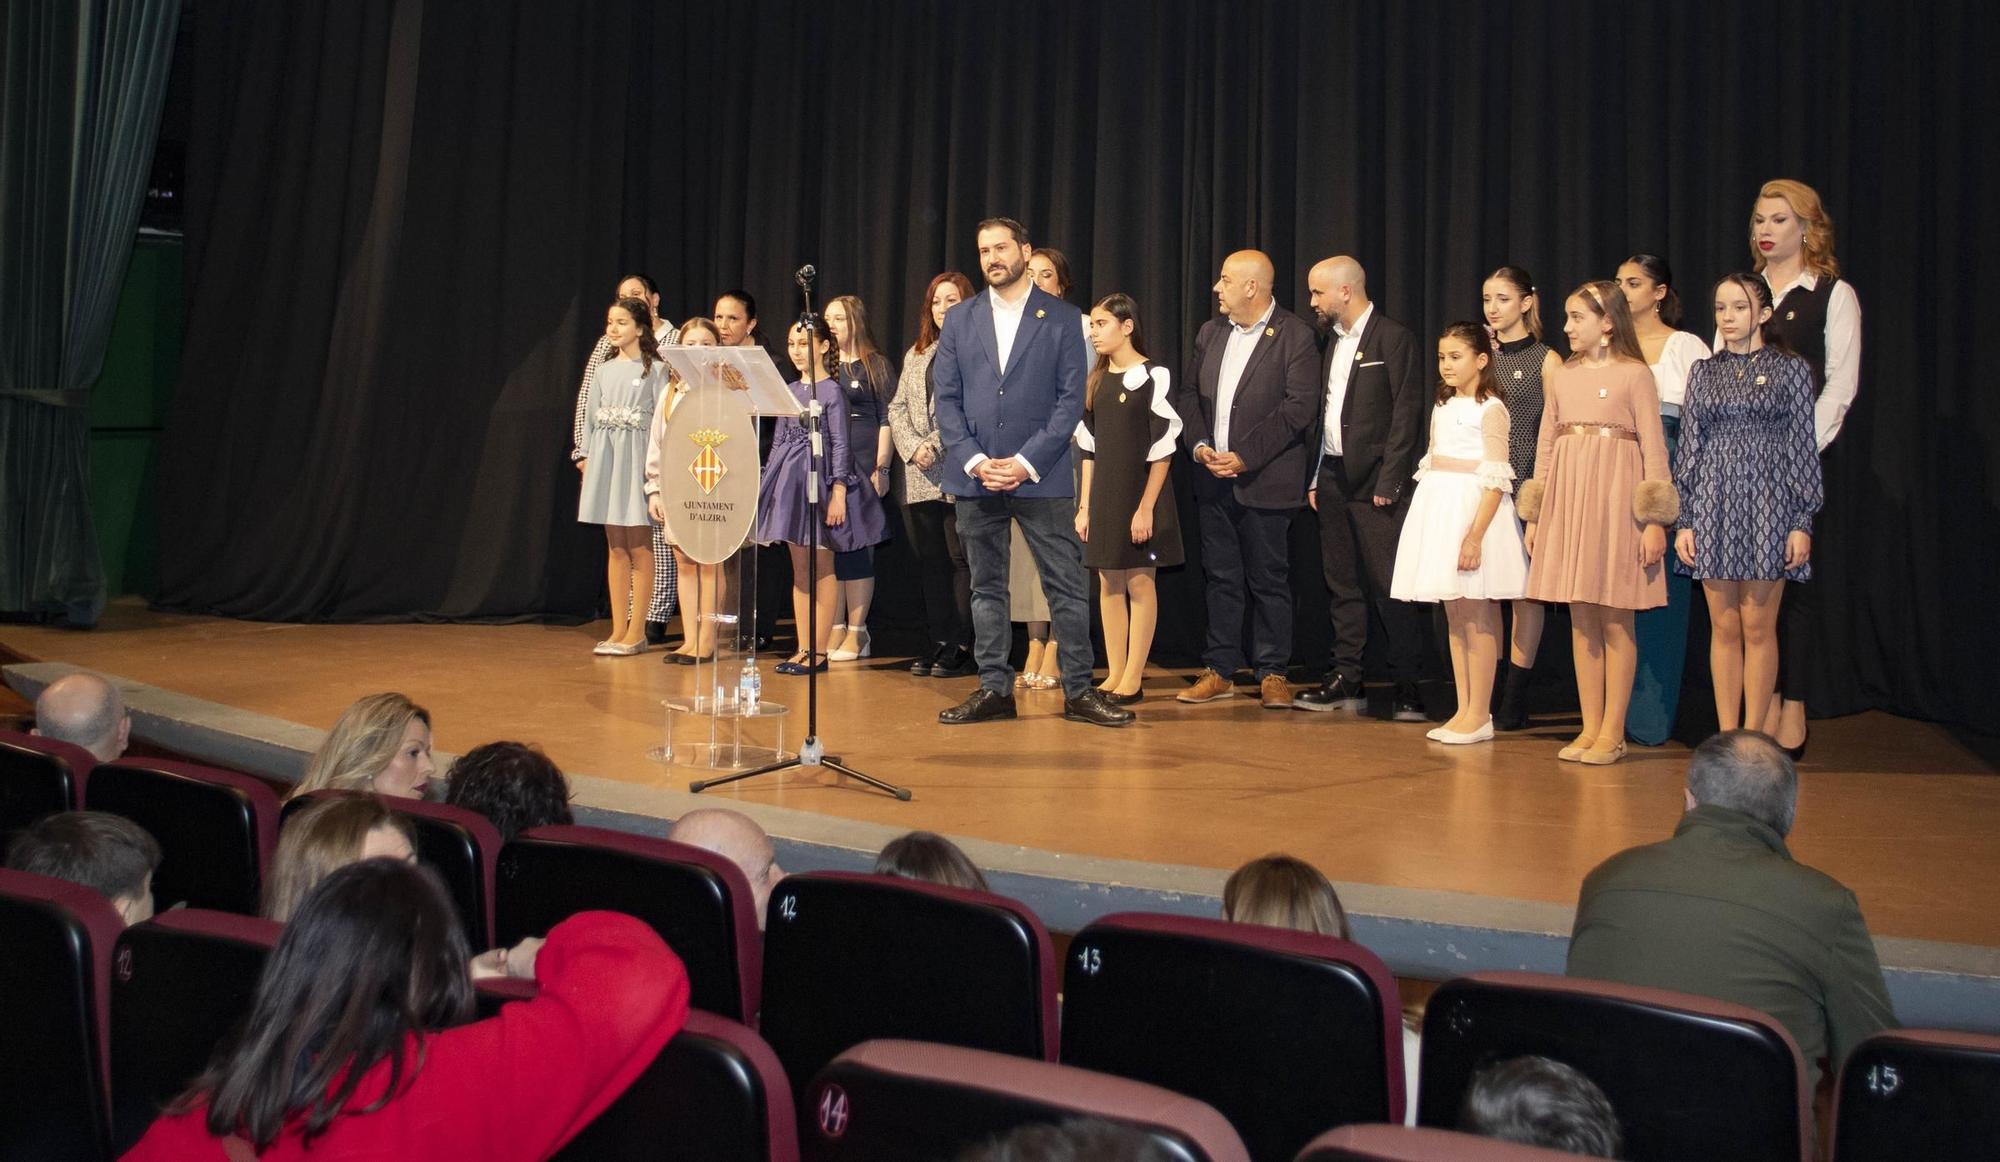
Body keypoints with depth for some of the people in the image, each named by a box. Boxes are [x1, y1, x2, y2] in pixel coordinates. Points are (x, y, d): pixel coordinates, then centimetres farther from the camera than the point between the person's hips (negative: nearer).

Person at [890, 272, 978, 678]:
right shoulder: (916, 355, 19)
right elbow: (897, 408, 14)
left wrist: (936, 445, -15)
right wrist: (913, 447, -4)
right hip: (921, 478, 6)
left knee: (962, 560, -4)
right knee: (931, 562, 8)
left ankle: (962, 648, 1)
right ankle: (940, 642, 15)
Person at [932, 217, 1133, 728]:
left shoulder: (1062, 318, 2)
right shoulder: (959, 319, 10)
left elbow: (1071, 398, -3)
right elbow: (946, 400, 7)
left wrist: (1026, 462, -11)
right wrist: (974, 460, -7)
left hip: (1041, 475, -3)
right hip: (975, 476, 3)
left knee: (1067, 587, -2)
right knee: (986, 587, 8)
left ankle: (1079, 691, 6)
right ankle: (994, 689, 15)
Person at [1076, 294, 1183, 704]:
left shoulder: (1153, 376, -8)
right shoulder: (1095, 380, 11)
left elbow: (1162, 448, -10)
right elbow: (1089, 447, 12)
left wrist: (1146, 506, -14)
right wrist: (1085, 505, 8)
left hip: (1140, 492, -6)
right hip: (1103, 494, 6)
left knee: (1139, 582, -1)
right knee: (1109, 583, 7)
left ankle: (1133, 678, 4)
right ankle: (1114, 674, 13)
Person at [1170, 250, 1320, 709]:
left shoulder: (1294, 336, -7)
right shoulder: (1210, 332, 13)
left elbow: (1300, 407, -14)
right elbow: (1188, 392, 14)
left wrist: (1245, 456, -17)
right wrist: (1199, 443, -4)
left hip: (1265, 479, -5)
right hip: (1213, 478, 6)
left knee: (1268, 580, 2)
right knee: (1221, 578, 10)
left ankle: (1272, 673, 12)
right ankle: (1219, 671, 17)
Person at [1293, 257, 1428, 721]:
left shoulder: (1394, 339, -8)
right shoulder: (1334, 341, 16)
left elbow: (1406, 413, -12)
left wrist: (1389, 481, -16)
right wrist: (1316, 478, 12)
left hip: (1376, 483, -8)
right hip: (1334, 478, 8)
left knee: (1390, 587, -5)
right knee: (1343, 584, 11)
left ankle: (1405, 685, 2)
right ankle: (1346, 679, 17)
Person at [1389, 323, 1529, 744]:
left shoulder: (1490, 409, -8)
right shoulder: (1442, 409, 15)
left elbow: (1496, 481, -14)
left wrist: (1475, 536, -21)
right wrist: (1429, 524, 12)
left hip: (1474, 511, -8)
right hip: (1440, 511, 8)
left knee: (1477, 619, -3)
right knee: (1454, 617, 9)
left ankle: (1480, 715, 3)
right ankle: (1464, 711, 15)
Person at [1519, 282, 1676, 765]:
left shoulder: (1634, 374, -2)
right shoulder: (1562, 376, 12)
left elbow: (1653, 447, -5)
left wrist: (1654, 520, -9)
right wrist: (1534, 515, 12)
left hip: (1615, 501, -5)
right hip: (1567, 500, 5)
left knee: (1615, 621, -1)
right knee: (1581, 620, 7)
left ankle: (1613, 733, 5)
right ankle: (1590, 728, 13)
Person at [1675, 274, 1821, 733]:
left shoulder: (1791, 369, 3)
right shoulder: (1705, 372, 11)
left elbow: (1803, 448, 1)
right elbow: (1688, 447, 9)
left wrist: (1802, 522, -5)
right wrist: (1683, 521, 3)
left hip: (1767, 504, -3)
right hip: (1713, 504, 3)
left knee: (1758, 627, -2)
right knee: (1723, 627, 4)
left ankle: (1754, 737, 5)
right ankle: (1726, 736, 10)